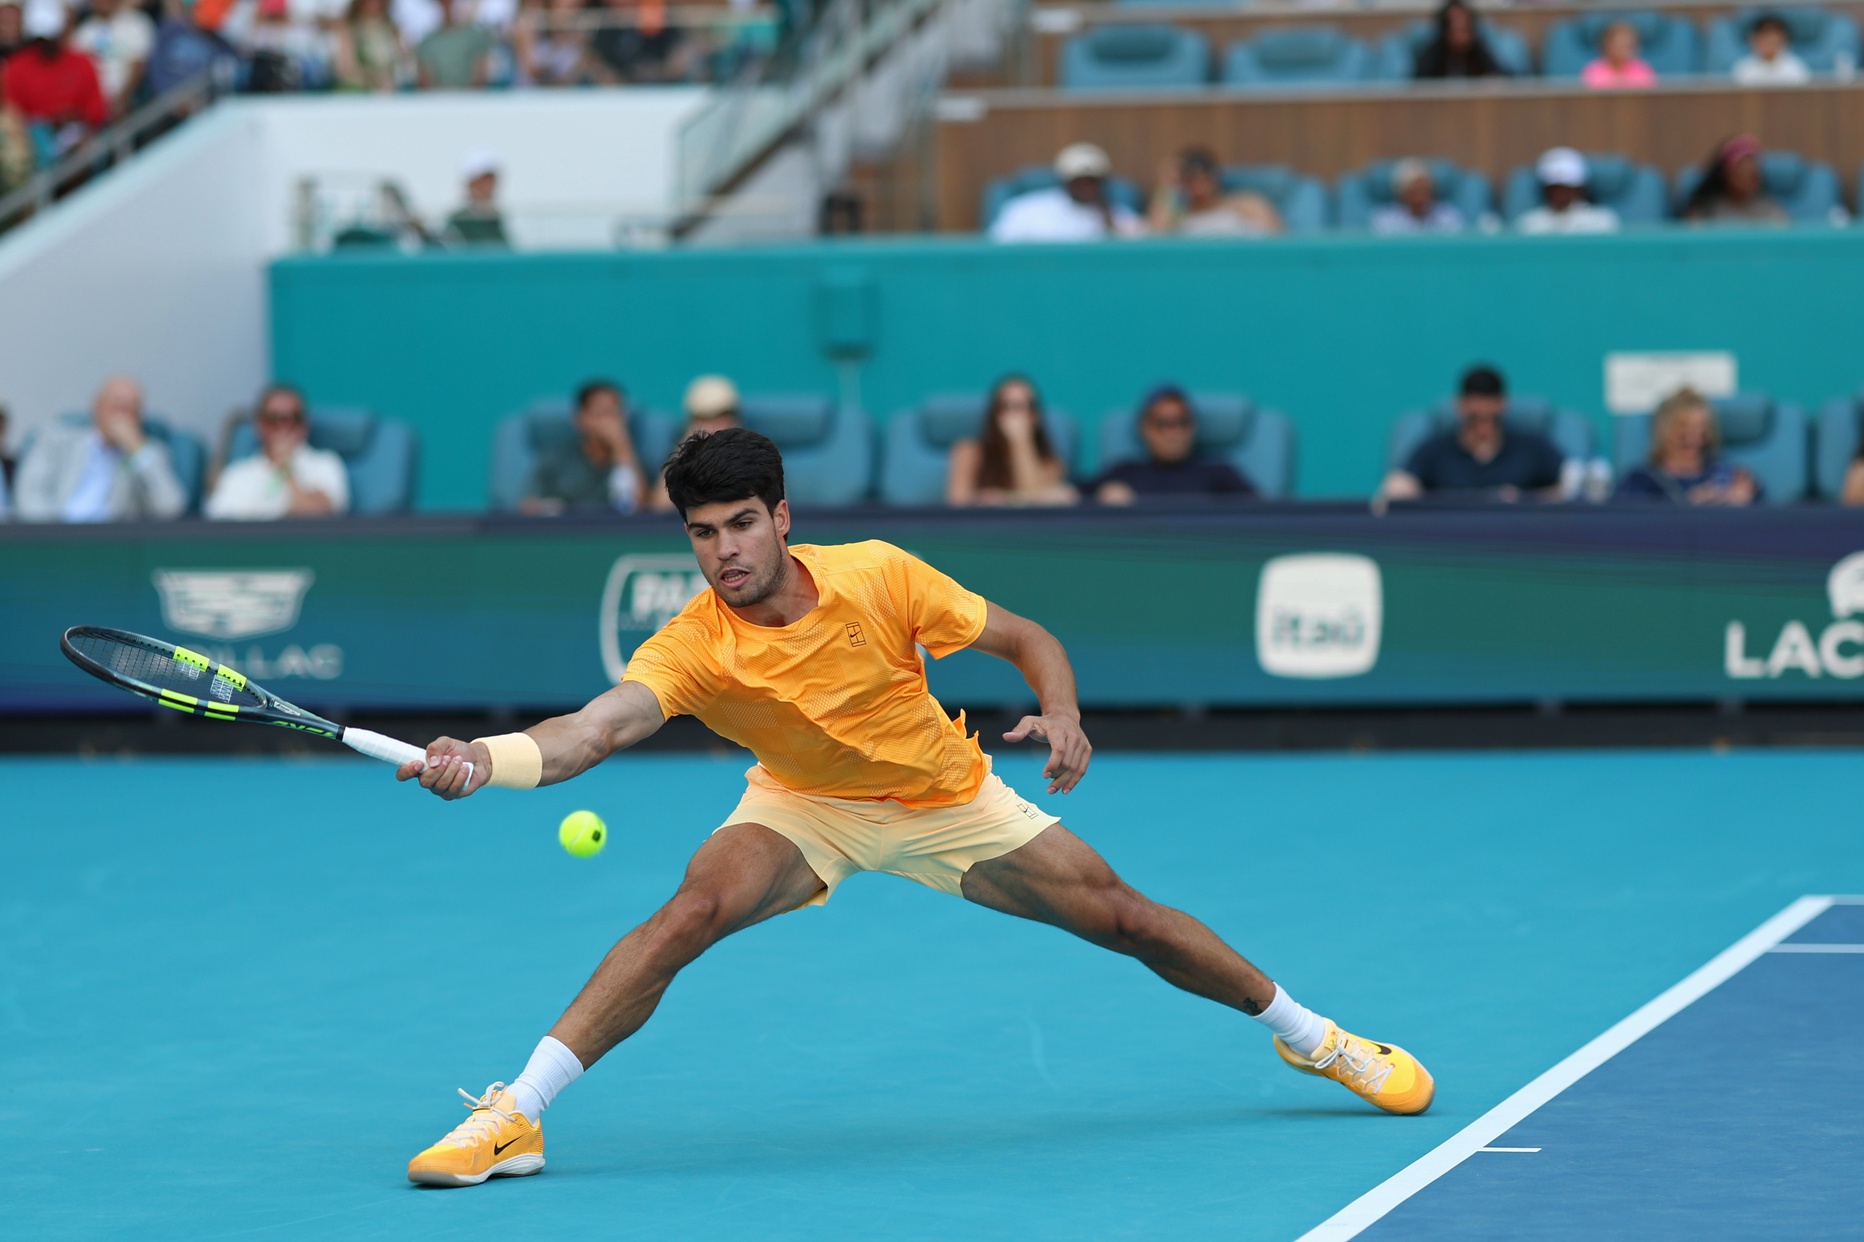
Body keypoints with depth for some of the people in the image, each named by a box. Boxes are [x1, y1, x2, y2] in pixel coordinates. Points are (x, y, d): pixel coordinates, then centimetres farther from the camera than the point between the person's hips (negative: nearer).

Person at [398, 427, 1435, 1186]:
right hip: (805, 807, -1)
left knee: (1127, 919, 2)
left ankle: (1310, 1035, 29)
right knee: (695, 908, -29)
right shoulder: (692, 648, -28)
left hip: (950, 799, 1)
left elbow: (1027, 639, -12)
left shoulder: (878, 576, -25)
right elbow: (592, 731, -45)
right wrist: (482, 762, -63)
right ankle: (515, 1117, -27)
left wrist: (1062, 714, -31)